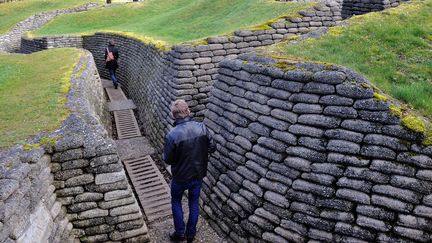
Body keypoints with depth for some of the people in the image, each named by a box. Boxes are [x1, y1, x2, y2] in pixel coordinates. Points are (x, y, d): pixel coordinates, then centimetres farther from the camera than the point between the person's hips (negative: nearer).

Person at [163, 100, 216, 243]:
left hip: (181, 177, -3)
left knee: (176, 202, 23)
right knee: (194, 203, 22)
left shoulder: (172, 135, -25)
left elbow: (167, 159, -14)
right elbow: (212, 148, -3)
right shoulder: (202, 128, -15)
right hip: (199, 174, 3)